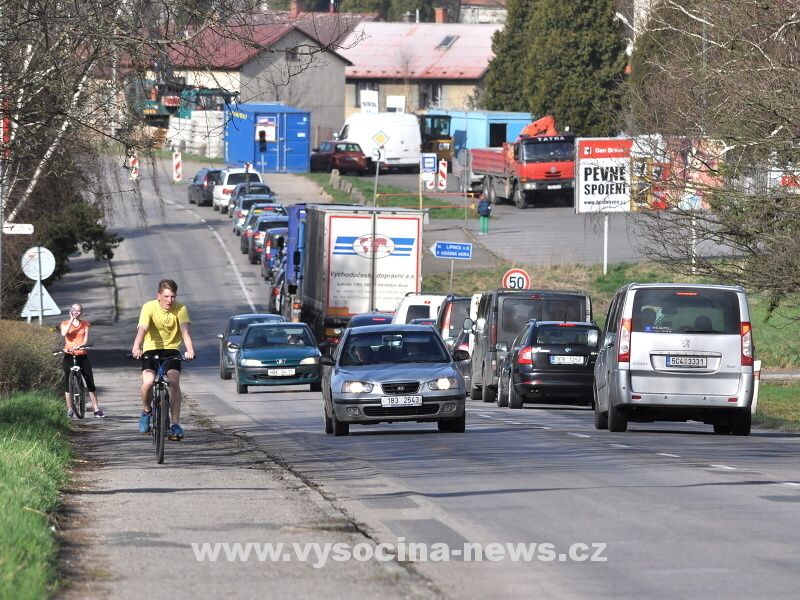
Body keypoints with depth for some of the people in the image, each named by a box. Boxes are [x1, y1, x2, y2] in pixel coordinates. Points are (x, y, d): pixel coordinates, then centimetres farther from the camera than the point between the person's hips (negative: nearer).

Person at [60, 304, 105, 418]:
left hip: (82, 355, 1)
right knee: (68, 383, -2)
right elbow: (64, 333, -15)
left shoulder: (85, 324, 9)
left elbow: (86, 339, -3)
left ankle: (96, 409, 0)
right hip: (69, 355, -1)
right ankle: (70, 410, 6)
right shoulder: (65, 324, 7)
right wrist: (72, 320, -12)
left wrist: (80, 346, -23)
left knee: (90, 382, -2)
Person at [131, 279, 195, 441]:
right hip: (151, 349, -1)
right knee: (148, 382, -23)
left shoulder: (180, 309, -10)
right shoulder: (149, 307, -14)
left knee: (174, 382, -21)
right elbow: (142, 329, -28)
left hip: (171, 349, 1)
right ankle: (146, 411, 8)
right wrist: (136, 347, -47)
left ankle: (176, 425, -15)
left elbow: (185, 331, -22)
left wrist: (190, 350, -41)